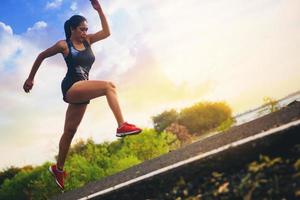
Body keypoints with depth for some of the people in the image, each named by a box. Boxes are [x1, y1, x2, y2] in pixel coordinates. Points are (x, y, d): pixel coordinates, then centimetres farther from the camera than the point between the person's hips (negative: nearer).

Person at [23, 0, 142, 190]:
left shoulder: (87, 41, 13)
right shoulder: (63, 45, -1)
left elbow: (106, 32, 2)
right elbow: (41, 56, 11)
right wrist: (30, 78, 15)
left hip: (82, 92, 7)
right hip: (71, 88, -7)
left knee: (70, 131, 14)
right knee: (109, 86, -26)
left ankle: (58, 169, 26)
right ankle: (122, 126, -35)